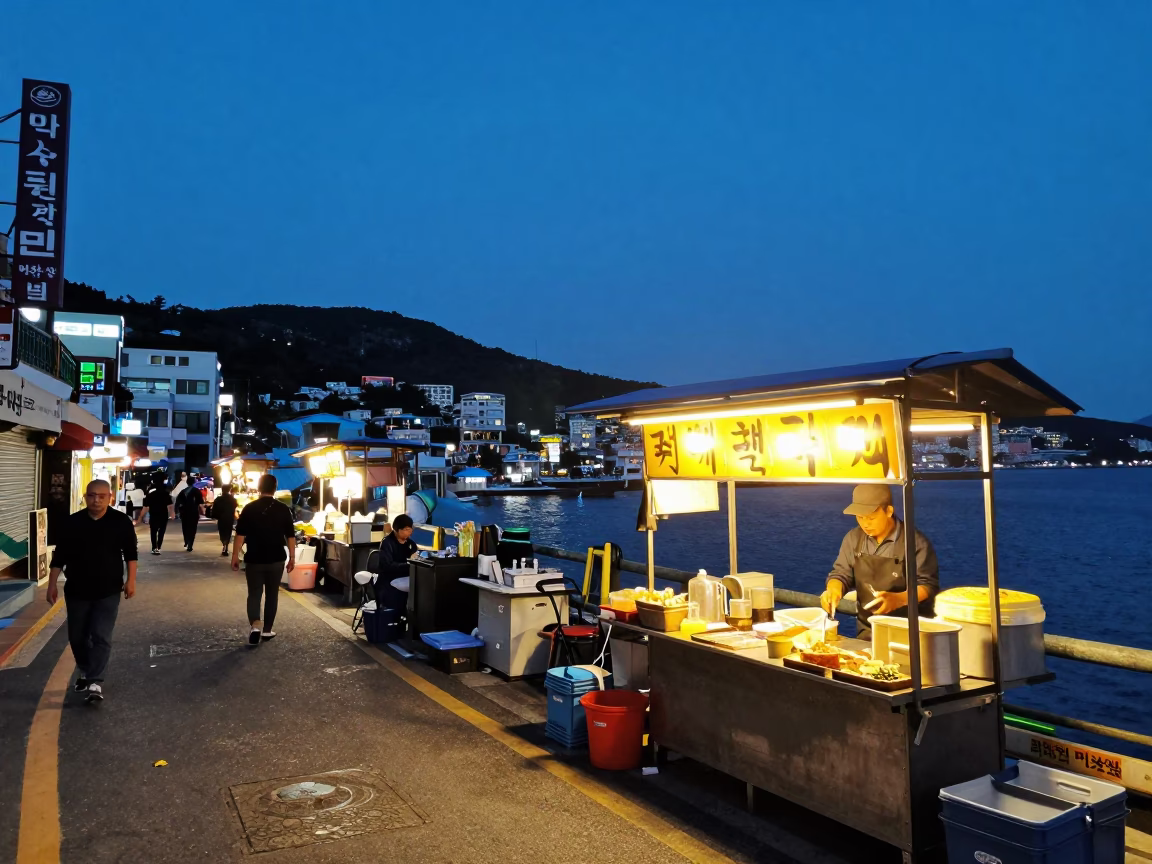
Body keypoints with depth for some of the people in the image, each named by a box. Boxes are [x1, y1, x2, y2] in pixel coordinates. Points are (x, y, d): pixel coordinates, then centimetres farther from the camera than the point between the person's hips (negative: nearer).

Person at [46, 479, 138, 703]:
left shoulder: (121, 521, -6)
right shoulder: (72, 522, -3)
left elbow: (130, 553, 0)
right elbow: (59, 556, 3)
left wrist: (131, 579, -5)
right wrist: (52, 584, 2)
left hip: (108, 591, -2)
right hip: (76, 590, 2)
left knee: (101, 637, -8)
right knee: (77, 637, 14)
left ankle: (95, 683, -6)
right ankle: (84, 672, 36)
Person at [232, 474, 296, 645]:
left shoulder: (249, 508, -7)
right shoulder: (283, 509, -4)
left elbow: (240, 535, -7)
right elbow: (290, 536, -1)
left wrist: (235, 556, 1)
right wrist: (292, 557, 8)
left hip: (254, 559, -1)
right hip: (276, 559, 1)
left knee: (254, 594, 8)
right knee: (272, 595, 12)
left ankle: (255, 625, -13)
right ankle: (267, 630, 18)